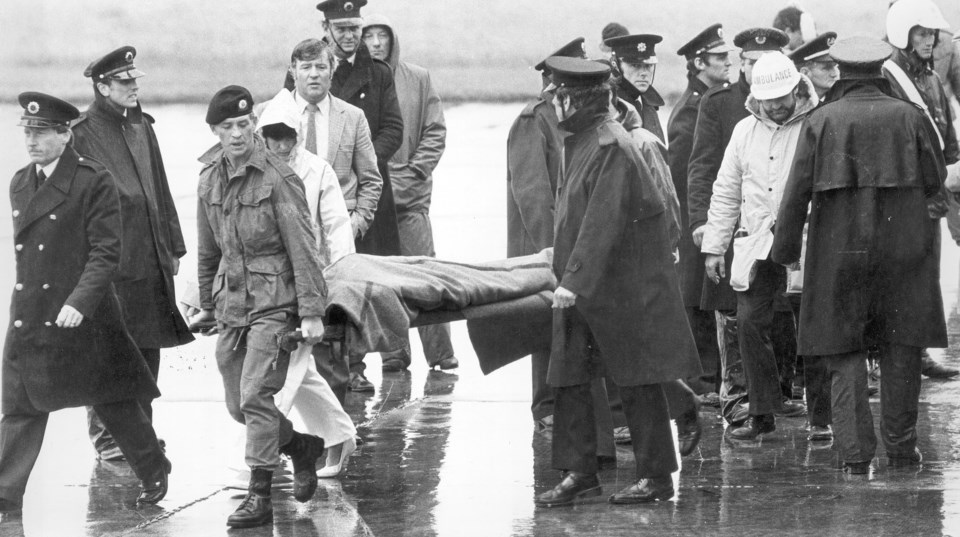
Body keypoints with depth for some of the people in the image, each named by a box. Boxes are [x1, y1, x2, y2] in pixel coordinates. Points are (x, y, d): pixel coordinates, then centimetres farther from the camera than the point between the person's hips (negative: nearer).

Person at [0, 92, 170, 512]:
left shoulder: (94, 182, -10)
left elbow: (106, 252, -14)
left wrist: (80, 302, -23)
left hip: (84, 316, -6)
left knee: (113, 402, 6)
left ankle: (153, 474, 23)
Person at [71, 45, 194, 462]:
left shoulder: (142, 126, 14)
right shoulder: (82, 134, -8)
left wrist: (173, 247, 18)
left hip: (151, 256, 7)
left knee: (148, 349, 9)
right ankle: (105, 437, 3)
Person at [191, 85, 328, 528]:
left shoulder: (278, 177, -11)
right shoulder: (210, 180, 8)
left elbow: (303, 248, -12)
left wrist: (311, 311, -15)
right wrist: (207, 304, 23)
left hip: (274, 301, -7)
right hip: (231, 301, 7)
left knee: (256, 396, -15)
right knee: (237, 404, 9)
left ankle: (260, 496, -9)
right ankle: (303, 446, 33)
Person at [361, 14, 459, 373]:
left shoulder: (418, 79, 6)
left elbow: (435, 133, 6)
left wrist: (410, 176, -5)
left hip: (410, 195, 0)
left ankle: (440, 354, 1)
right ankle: (393, 352, 7)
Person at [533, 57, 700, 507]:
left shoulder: (611, 147, -19)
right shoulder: (578, 141, 9)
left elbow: (603, 221, -25)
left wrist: (575, 279, -28)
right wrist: (563, 259, 16)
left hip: (625, 283, -9)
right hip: (580, 285, 9)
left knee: (637, 380, 0)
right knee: (568, 377, 5)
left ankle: (656, 476, 9)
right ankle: (578, 472, 10)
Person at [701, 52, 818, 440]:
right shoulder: (745, 131, 12)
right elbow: (726, 192, 17)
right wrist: (714, 246, 14)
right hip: (755, 244, 5)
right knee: (750, 323, 1)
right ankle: (762, 413, 11)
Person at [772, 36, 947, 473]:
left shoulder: (822, 121, -3)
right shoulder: (909, 117, -1)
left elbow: (797, 191, -4)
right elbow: (935, 179, 2)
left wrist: (785, 248, 4)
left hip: (838, 249, 0)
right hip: (903, 246, 1)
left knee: (845, 354, 6)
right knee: (900, 352, 11)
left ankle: (855, 450, -4)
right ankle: (900, 446, 12)